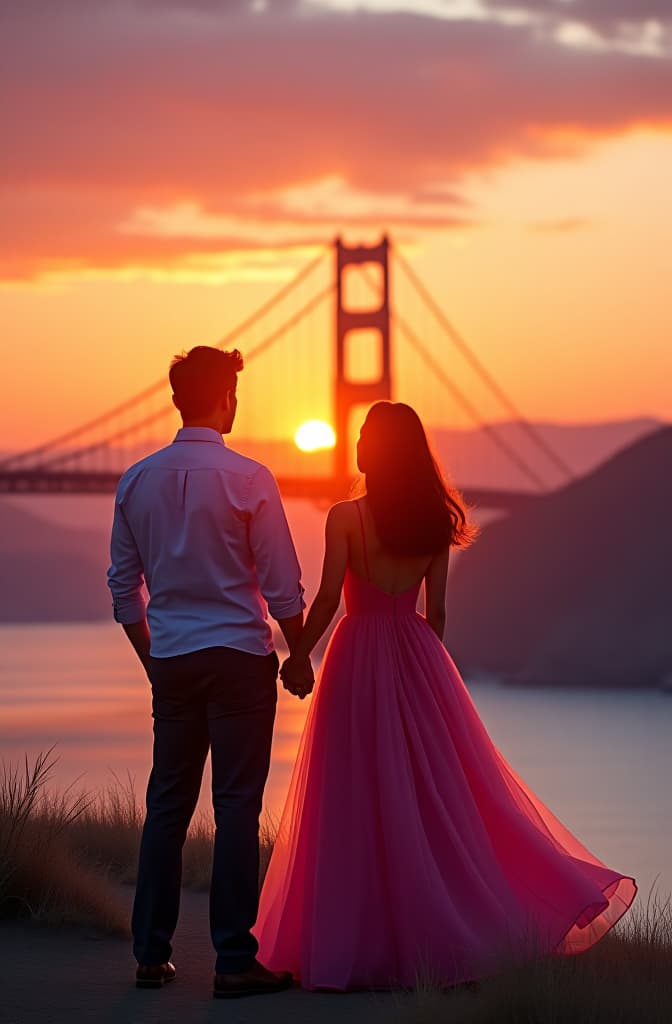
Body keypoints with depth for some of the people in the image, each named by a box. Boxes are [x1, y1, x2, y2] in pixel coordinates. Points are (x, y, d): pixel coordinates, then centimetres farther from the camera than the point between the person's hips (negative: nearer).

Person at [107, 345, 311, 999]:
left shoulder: (137, 481, 5)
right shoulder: (247, 479, -9)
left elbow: (124, 588, 10)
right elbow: (283, 587, -7)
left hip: (171, 664, 4)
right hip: (240, 656, -4)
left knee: (167, 806, 10)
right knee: (237, 807, -2)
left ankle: (151, 954, 12)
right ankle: (235, 961, -2)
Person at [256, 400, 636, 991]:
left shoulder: (346, 517, -11)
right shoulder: (433, 522, 3)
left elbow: (328, 598, -13)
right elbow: (436, 608, 7)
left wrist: (299, 656, -1)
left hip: (359, 656, -4)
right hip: (417, 654, 4)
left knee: (360, 804, 0)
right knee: (440, 790, 10)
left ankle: (359, 942, 3)